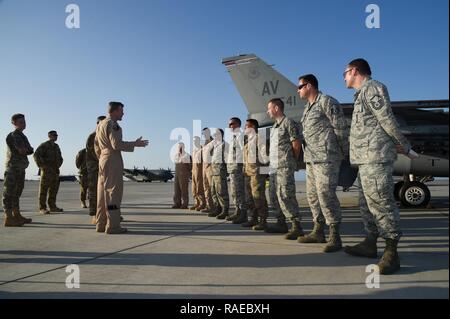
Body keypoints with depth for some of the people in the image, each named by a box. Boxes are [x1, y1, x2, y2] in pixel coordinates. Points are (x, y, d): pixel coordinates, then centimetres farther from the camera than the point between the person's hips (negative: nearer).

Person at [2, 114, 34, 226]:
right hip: (13, 167, -9)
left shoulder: (22, 136, 19)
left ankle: (17, 216, 19)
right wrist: (27, 149, 1)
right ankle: (8, 219, -9)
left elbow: (30, 150, 14)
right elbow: (22, 151, -19)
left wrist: (26, 150, -6)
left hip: (20, 168, 10)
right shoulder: (14, 135, -11)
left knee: (17, 192, 12)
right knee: (9, 192, -9)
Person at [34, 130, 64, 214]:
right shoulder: (44, 145, -5)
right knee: (44, 189, -5)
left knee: (54, 189, 8)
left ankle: (52, 206, 14)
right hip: (46, 171, -7)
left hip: (55, 171, 7)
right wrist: (42, 166, -15)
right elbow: (36, 155, -15)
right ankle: (42, 208, -3)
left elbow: (60, 158, 29)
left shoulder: (56, 147, 17)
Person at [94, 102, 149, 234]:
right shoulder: (112, 124, -11)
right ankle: (112, 226, -8)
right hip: (113, 160, -10)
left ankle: (101, 224, 13)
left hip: (103, 160, 10)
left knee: (103, 193, 9)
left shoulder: (100, 124, 19)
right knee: (114, 192, -8)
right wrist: (135, 144, -13)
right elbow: (116, 144, -19)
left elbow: (96, 146, 21)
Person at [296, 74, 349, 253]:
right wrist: (306, 155, 14)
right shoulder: (307, 108, 21)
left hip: (326, 157, -9)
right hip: (311, 158, 9)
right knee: (313, 195, 12)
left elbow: (341, 129, -8)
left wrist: (344, 154, -5)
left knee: (326, 194, -13)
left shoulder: (327, 102, -5)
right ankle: (318, 232, 22)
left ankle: (335, 238, -6)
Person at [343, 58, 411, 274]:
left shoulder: (371, 88, -5)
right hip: (366, 159, 11)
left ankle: (391, 252, -6)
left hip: (375, 158, -11)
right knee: (367, 203, 13)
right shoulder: (363, 93, 26)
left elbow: (387, 119, -11)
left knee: (380, 202, -11)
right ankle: (370, 244, 21)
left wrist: (403, 145, -3)